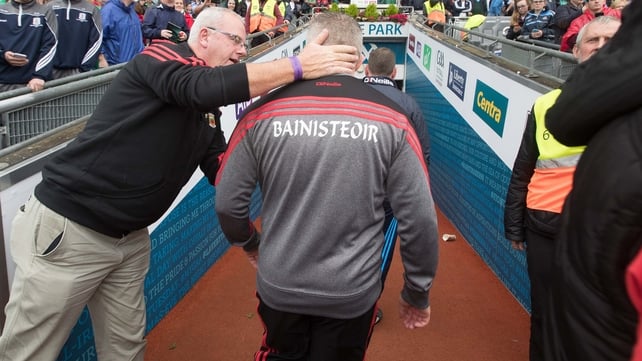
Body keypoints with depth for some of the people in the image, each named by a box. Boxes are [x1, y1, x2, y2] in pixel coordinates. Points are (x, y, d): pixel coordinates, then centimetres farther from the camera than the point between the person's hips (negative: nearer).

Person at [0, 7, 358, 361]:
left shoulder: (208, 111, 10)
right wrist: (299, 66, -31)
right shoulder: (161, 56, -13)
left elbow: (222, 171, 6)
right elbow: (207, 86, -34)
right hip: (67, 228, -8)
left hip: (130, 238, 8)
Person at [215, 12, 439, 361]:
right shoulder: (391, 119, -13)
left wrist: (250, 243, 17)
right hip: (353, 293, 0)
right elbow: (419, 219, -11)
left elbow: (227, 203, -4)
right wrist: (417, 293, 5)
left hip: (278, 287, 1)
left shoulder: (263, 114, -11)